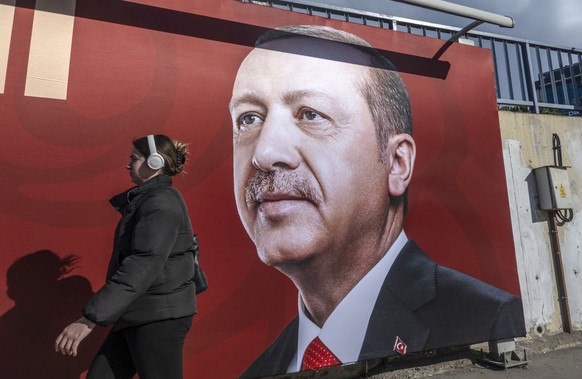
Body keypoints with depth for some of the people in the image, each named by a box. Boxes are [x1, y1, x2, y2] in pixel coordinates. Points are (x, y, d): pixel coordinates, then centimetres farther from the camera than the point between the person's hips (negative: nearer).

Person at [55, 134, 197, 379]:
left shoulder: (162, 203, -19)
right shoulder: (145, 199, 13)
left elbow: (143, 266, -29)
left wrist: (90, 318, -29)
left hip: (159, 317, -10)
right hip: (139, 315, 10)